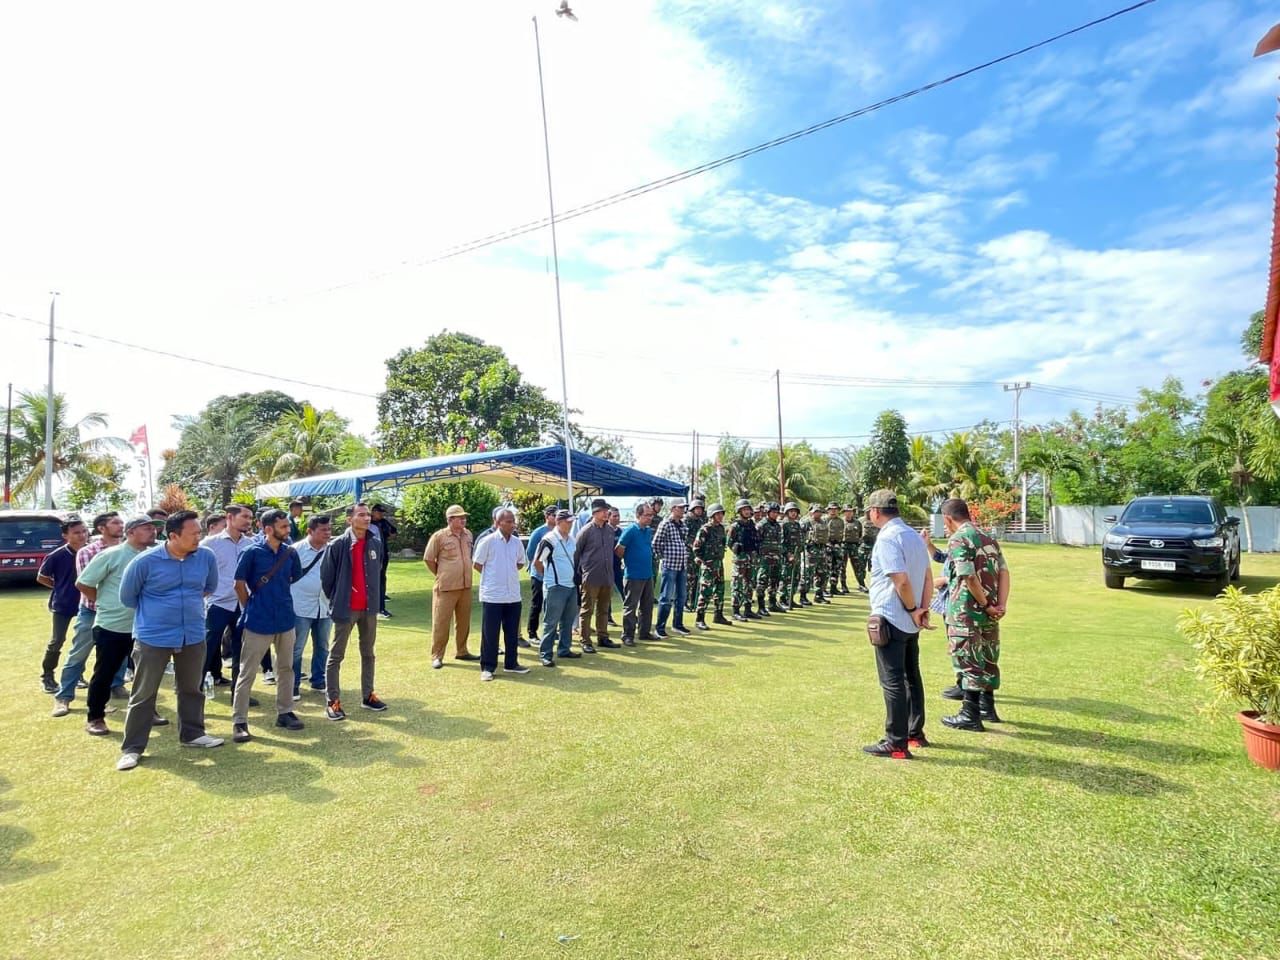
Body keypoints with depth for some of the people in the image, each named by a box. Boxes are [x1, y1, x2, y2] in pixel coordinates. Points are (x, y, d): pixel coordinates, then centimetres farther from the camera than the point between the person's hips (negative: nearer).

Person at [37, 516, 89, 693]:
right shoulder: (57, 556, -15)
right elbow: (41, 577, 0)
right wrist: (62, 587, -1)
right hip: (62, 605, -3)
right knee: (56, 642, 2)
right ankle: (47, 676, 20)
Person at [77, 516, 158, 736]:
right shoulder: (111, 555, -13)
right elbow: (82, 583, -7)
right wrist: (103, 602, -1)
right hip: (111, 626, -5)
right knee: (104, 674, 6)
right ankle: (95, 718, 21)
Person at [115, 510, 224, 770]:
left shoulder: (207, 558, -7)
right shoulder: (145, 561, -15)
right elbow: (127, 597, 0)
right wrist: (154, 613, 8)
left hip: (193, 636, 3)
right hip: (153, 637, -3)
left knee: (191, 689, 17)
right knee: (144, 694, 5)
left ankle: (192, 734, 32)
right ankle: (132, 748, 17)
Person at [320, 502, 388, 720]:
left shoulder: (376, 544, 1)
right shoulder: (337, 545, -13)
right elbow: (326, 576, -6)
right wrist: (336, 599, 2)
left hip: (369, 607, 5)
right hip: (346, 608, -5)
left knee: (368, 653, 15)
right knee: (336, 655, 5)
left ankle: (368, 695, 27)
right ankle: (333, 701, 13)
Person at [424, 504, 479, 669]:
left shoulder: (468, 535, 7)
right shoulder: (439, 536, -10)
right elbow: (428, 559, -4)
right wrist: (440, 574, 4)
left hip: (466, 586, 6)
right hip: (446, 587, -6)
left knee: (463, 621, 14)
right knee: (440, 622, 0)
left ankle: (461, 651, 28)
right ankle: (437, 656, 9)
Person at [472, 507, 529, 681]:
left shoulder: (517, 542, 4)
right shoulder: (488, 541, -11)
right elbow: (477, 564, -4)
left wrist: (506, 572, 6)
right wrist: (493, 575, 4)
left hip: (513, 596, 5)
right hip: (492, 596, -5)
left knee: (512, 633, 13)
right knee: (490, 633, 2)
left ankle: (511, 664, 25)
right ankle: (487, 667, 12)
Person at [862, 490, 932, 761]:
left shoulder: (887, 538, -18)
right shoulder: (913, 535, 11)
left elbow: (901, 580, -24)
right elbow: (927, 578, 11)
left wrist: (913, 610, -11)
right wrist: (923, 609, 4)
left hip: (890, 620, -9)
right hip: (910, 622, 9)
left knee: (893, 682, -2)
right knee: (911, 677, 18)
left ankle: (897, 744, 5)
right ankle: (916, 733, 30)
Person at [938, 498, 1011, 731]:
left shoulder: (958, 540, -13)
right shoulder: (988, 538, 12)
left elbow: (969, 578, -21)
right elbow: (1004, 573, 6)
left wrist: (987, 605, -11)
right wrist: (1001, 605, -1)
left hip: (966, 612, -8)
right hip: (988, 611, 8)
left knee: (967, 661, 0)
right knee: (987, 659, 18)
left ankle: (970, 716, 7)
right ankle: (987, 708, 30)